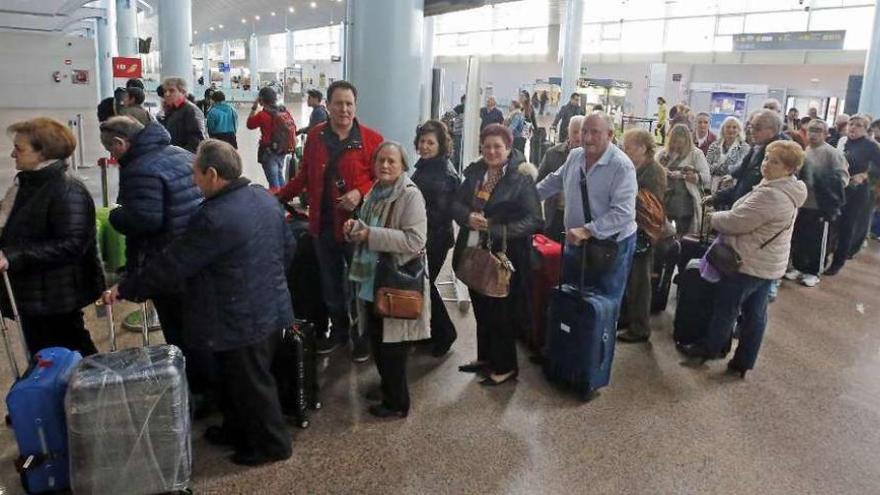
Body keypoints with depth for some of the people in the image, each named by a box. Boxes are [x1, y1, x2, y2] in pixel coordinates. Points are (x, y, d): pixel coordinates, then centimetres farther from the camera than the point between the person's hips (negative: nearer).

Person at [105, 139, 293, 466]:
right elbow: (287, 248, 12)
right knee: (243, 378, 24)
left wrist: (125, 289, -6)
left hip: (241, 321, -9)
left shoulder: (214, 217, -25)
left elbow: (171, 265, -19)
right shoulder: (265, 197, 2)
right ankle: (238, 430, 41)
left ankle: (271, 444, 25)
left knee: (251, 383, 9)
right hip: (271, 309, 9)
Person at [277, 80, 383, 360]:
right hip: (323, 224, 4)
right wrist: (279, 197, 9)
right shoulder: (315, 137, 4)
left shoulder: (371, 139, -8)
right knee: (330, 284, 17)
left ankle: (362, 338, 27)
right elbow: (304, 176, 12)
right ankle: (338, 331, 36)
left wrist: (360, 193, -23)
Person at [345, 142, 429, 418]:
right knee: (376, 340, 18)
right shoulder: (374, 193, 9)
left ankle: (397, 403, 20)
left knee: (392, 346, 3)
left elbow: (415, 240, -24)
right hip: (372, 279, 8)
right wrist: (356, 228, -2)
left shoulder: (410, 195, -15)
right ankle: (386, 386, 39)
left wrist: (371, 234, -23)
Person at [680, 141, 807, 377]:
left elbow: (735, 222, -23)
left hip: (749, 263, -9)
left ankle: (710, 348, 28)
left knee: (726, 308, 10)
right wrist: (722, 215, 6)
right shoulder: (788, 192, 7)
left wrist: (714, 217, -5)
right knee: (755, 314, 14)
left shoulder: (770, 195, -28)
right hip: (769, 264, 9)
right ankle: (744, 362, 24)